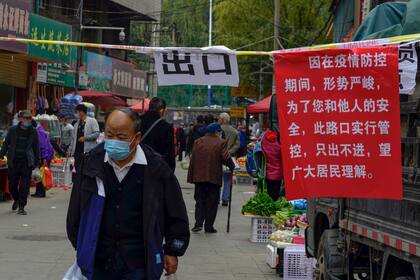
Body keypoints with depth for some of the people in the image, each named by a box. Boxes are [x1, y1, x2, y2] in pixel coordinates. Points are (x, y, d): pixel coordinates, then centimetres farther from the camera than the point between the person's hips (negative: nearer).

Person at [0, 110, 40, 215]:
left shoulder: (33, 132, 3)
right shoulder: (12, 130, 2)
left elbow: (36, 147, 8)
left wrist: (37, 162, 7)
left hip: (27, 162, -1)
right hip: (13, 162, 1)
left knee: (25, 185, -4)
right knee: (12, 184, 6)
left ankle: (21, 207, 4)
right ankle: (16, 199, 35)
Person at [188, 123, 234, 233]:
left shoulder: (198, 142, 8)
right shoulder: (221, 143, -5)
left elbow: (193, 160, 6)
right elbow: (226, 158, -13)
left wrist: (191, 177, 9)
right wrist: (232, 167, 6)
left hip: (199, 177, 3)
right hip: (214, 177, -3)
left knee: (200, 200, 12)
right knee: (212, 202, 5)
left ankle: (198, 223, -2)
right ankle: (209, 226, 5)